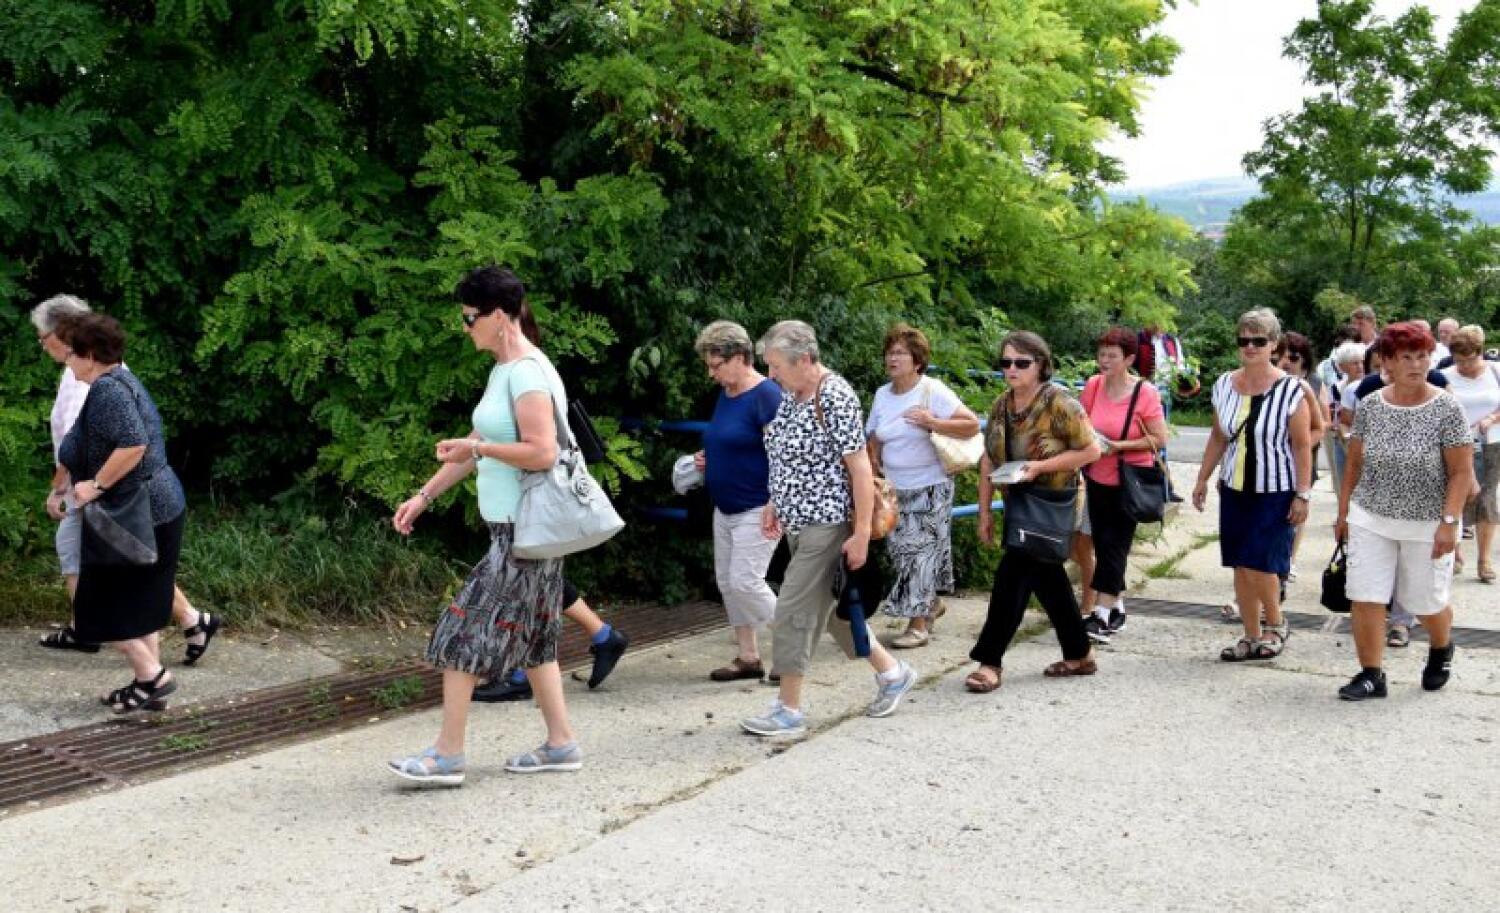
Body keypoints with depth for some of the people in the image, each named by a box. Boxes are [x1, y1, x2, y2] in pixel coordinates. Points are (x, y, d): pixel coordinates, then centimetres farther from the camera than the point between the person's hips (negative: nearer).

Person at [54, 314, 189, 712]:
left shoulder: (106, 389, -18)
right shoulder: (123, 380, 14)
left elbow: (134, 444, -31)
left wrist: (96, 485, -22)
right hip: (161, 507, 10)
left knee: (105, 605, 2)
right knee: (140, 603, 16)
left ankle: (152, 676, 5)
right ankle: (149, 682, 20)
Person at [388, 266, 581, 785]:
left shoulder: (526, 372, -17)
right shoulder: (503, 370, 14)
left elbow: (542, 452, -25)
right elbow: (478, 446, 19)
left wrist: (477, 448, -15)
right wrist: (423, 497, 18)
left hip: (521, 532, -10)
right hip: (515, 528, 10)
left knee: (465, 632, -4)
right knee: (529, 637, 14)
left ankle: (447, 756, 4)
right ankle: (561, 744, 21)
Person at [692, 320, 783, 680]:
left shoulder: (766, 394, -15)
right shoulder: (725, 395, 11)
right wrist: (708, 460, 6)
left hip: (756, 508, -9)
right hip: (725, 507, 9)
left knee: (745, 581, -12)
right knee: (727, 582, 9)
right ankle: (748, 658, 18)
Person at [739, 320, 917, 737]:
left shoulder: (835, 398, -19)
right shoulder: (790, 394, 7)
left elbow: (861, 470, -19)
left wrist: (861, 534, -20)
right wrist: (775, 503, 15)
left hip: (827, 523, -9)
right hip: (799, 522, 9)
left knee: (795, 610, -6)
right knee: (828, 604, 16)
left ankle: (789, 710, 5)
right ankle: (891, 672, 32)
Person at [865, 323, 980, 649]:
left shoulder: (933, 391, -12)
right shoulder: (882, 395, 6)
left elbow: (973, 425, -16)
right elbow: (874, 442, 14)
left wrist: (932, 422, -24)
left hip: (930, 488, -6)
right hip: (895, 489, 6)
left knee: (919, 552, -4)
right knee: (899, 549, 10)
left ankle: (919, 625, 4)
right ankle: (932, 602, 33)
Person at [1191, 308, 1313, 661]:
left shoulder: (1290, 390, -11)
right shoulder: (1224, 385, 3)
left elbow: (1302, 446, -9)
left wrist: (1303, 494, -11)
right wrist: (1202, 479, 12)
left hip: (1275, 492, -5)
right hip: (1234, 488, 5)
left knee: (1258, 565, -8)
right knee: (1241, 566, 8)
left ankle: (1276, 624, 18)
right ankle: (1252, 636, 20)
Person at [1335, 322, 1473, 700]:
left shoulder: (1446, 409, -10)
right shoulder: (1370, 406, -1)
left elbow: (1462, 472, -10)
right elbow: (1354, 463, 8)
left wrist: (1449, 522, -17)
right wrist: (1343, 512, 9)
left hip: (1427, 525, -2)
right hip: (1370, 520, 2)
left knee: (1427, 603, 11)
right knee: (1365, 598, -4)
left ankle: (1441, 648, 43)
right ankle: (1371, 675, 9)